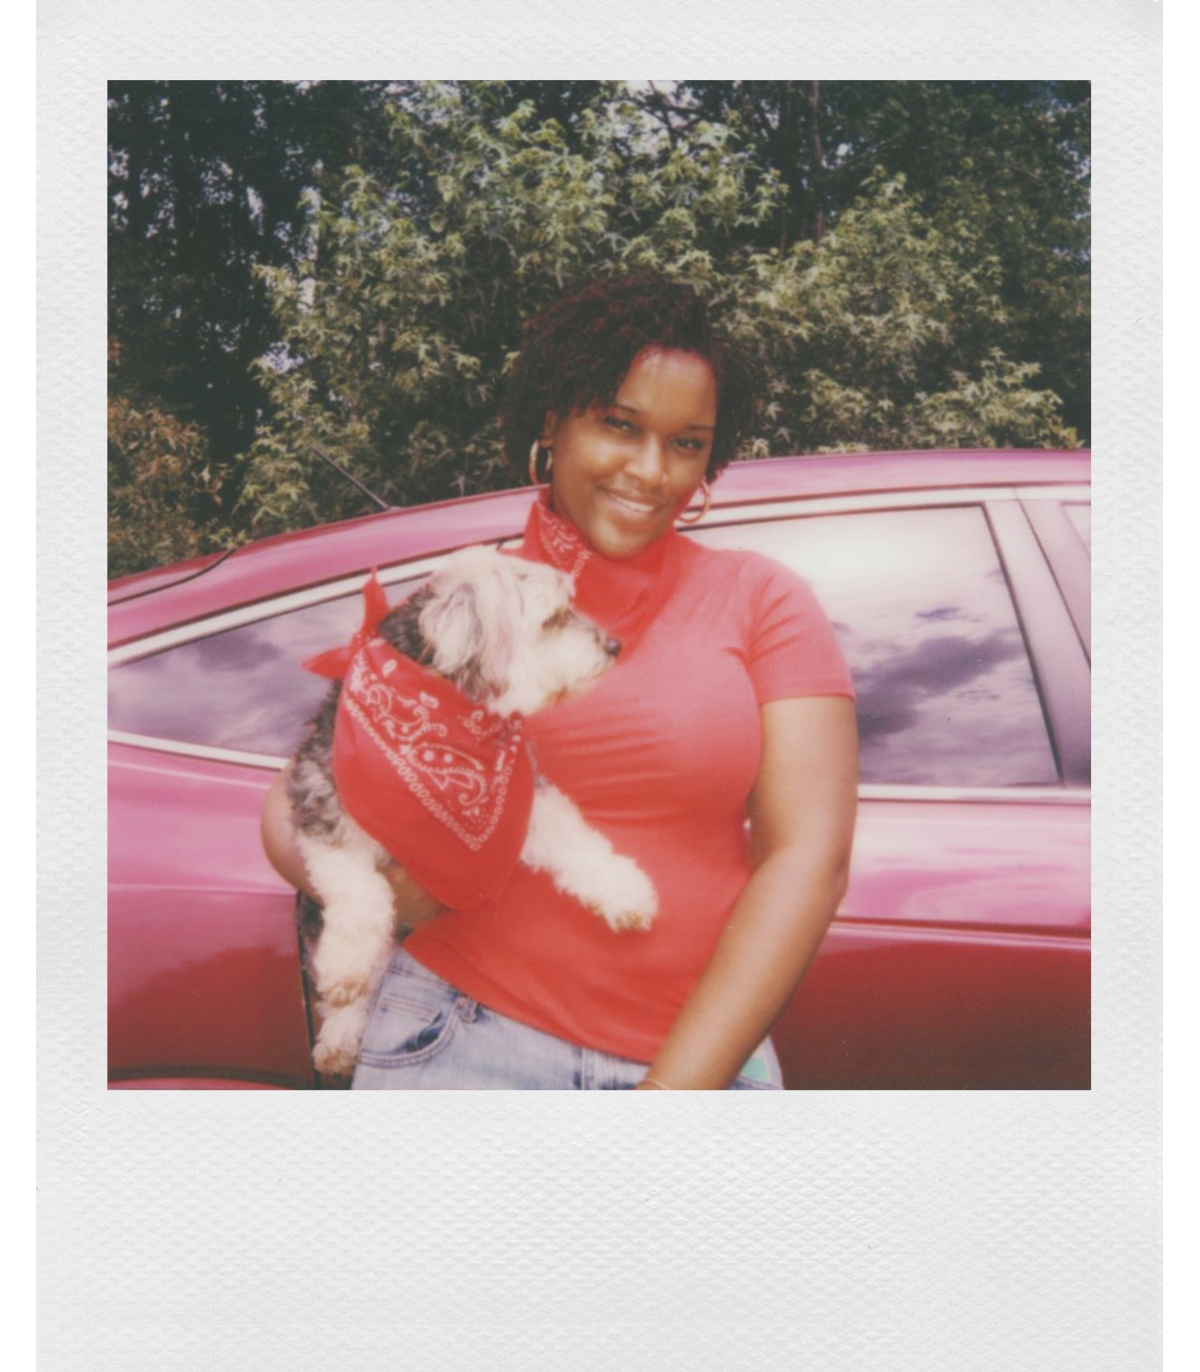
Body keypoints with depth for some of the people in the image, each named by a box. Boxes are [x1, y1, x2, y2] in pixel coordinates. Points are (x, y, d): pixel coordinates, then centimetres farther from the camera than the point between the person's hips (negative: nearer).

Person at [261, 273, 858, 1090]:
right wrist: (363, 885, -15)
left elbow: (809, 860, -5)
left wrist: (677, 1088, -12)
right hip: (464, 1038, 1)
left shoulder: (761, 601, 2)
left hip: (699, 1057, 0)